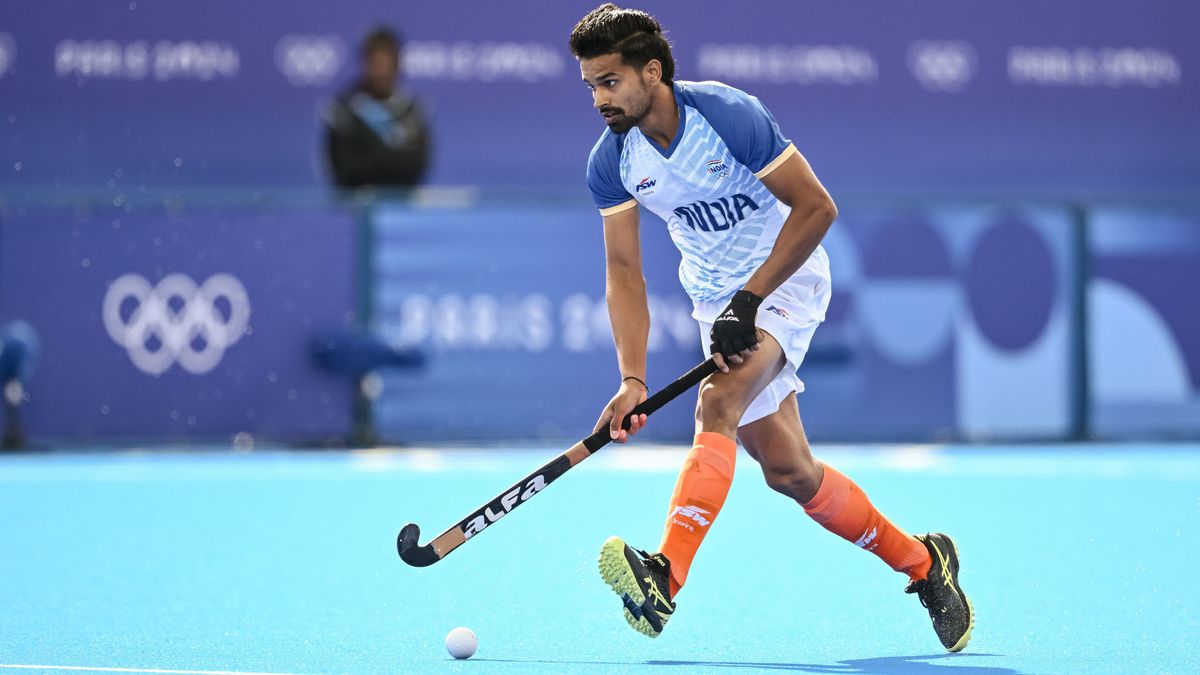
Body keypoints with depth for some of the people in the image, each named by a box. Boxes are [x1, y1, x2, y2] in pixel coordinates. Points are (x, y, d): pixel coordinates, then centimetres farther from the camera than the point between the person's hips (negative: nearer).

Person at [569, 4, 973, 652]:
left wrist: (749, 300, -23)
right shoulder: (611, 163, -9)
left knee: (717, 404, -31)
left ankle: (663, 577, -46)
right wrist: (632, 379, -18)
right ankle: (923, 562, 25)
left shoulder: (730, 115, -24)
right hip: (716, 301, 6)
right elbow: (624, 271, -6)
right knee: (787, 470, 6)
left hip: (785, 281, -6)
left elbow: (816, 207, -19)